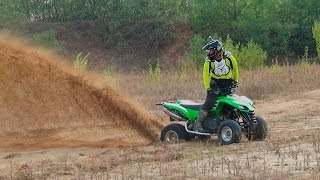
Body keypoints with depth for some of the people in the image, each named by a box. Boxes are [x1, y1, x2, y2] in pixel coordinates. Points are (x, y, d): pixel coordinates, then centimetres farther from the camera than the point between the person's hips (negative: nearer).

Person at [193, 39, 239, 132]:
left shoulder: (228, 57, -10)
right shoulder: (209, 61, -10)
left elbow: (235, 67, 6)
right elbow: (206, 74, -7)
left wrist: (236, 81, 11)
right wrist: (208, 87, -16)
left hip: (228, 83, 1)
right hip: (215, 83, -1)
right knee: (209, 103, -16)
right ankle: (198, 123, -18)